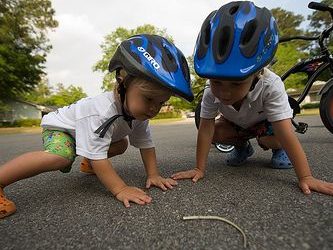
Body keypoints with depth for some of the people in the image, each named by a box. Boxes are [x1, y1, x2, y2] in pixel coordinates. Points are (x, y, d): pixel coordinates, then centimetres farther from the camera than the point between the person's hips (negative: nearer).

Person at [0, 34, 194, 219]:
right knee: (60, 157, -34)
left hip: (88, 131, 8)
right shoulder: (100, 112, -44)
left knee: (121, 145, 7)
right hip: (60, 127, -7)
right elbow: (97, 156, -42)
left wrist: (153, 175, -19)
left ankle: (89, 165, 25)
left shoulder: (140, 112, -19)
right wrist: (120, 189, -42)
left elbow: (146, 144, -12)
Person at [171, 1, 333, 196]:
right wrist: (199, 169, -32)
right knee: (216, 133, -23)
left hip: (266, 120, -2)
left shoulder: (270, 86, -40)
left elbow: (286, 134, -41)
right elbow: (206, 130, -33)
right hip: (237, 122, 3)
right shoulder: (211, 94, -34)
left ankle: (278, 150, 5)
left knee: (272, 139, -32)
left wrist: (306, 177, -41)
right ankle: (242, 146, 8)